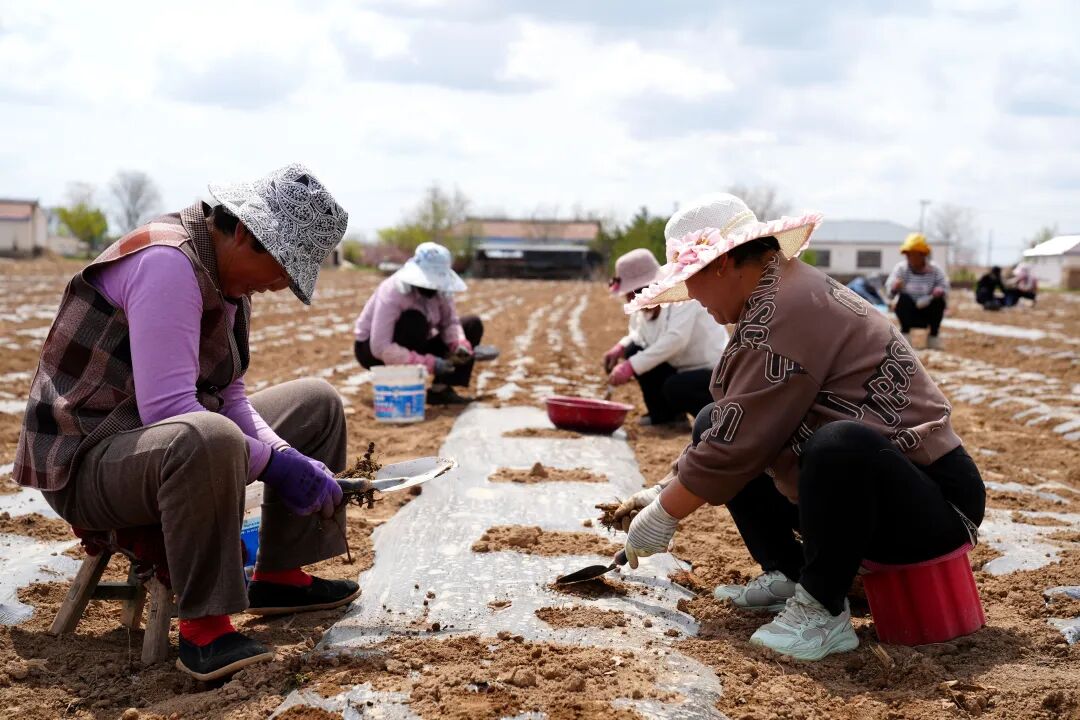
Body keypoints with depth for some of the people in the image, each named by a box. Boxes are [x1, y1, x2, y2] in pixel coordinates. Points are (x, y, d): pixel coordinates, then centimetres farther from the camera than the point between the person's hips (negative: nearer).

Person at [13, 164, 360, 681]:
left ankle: (280, 576, 15)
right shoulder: (166, 262, -24)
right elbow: (166, 410, -31)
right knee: (207, 439, -43)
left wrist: (292, 460, -8)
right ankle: (203, 628, -28)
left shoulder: (229, 274, 7)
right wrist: (277, 463, -25)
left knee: (317, 404, 14)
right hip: (84, 462, -10)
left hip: (170, 442, 10)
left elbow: (229, 397, 7)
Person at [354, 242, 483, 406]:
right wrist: (429, 363, -43)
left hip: (415, 347, 7)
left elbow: (450, 322, -7)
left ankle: (441, 389, -14)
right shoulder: (392, 292, -31)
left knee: (473, 325, -8)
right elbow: (381, 348, -38)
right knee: (415, 321, -37)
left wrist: (459, 344, -31)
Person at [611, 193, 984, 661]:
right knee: (712, 425, 10)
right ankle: (786, 575, 12)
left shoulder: (781, 315, -22)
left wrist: (664, 515, -9)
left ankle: (822, 611, -21)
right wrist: (664, 490, 16)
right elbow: (729, 432, 18)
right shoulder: (783, 294, 10)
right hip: (858, 482, 10)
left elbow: (736, 448, -22)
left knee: (839, 445, -43)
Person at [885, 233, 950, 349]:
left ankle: (934, 335, -9)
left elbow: (945, 291, -9)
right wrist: (894, 289, -40)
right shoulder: (900, 268, -11)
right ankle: (905, 334, -16)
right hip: (908, 311, -1)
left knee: (939, 299, -24)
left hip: (928, 311, 1)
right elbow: (889, 293, -17)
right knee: (903, 297, -28)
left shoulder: (935, 270, -8)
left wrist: (941, 292, -32)